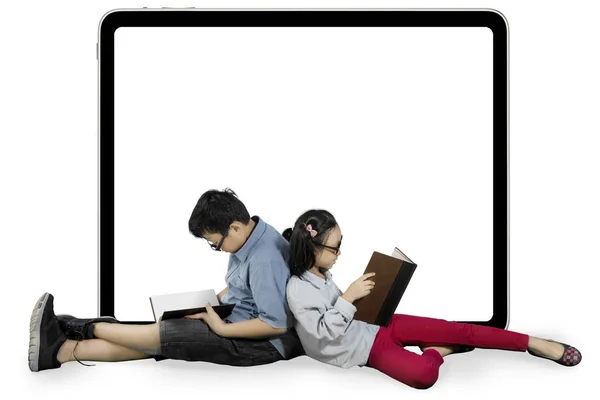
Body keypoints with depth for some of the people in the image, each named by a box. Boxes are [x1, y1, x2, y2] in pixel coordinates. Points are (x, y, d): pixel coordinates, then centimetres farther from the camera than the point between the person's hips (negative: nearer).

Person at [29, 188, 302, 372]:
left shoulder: (264, 260, -28)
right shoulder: (250, 238, 3)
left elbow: (277, 324, -29)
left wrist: (222, 328, -23)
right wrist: (210, 302, 1)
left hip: (263, 342, -9)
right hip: (238, 321, 9)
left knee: (160, 335, -15)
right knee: (161, 333, -5)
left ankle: (87, 329, 2)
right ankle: (61, 351, -10)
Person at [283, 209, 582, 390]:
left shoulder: (321, 273, 3)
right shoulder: (297, 290, -23)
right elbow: (324, 331, -27)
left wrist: (361, 296, 3)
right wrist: (350, 296, -31)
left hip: (376, 325, 7)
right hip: (364, 348, -7)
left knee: (459, 329, -4)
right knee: (424, 374, -34)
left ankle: (534, 343, 6)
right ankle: (440, 350, 1)